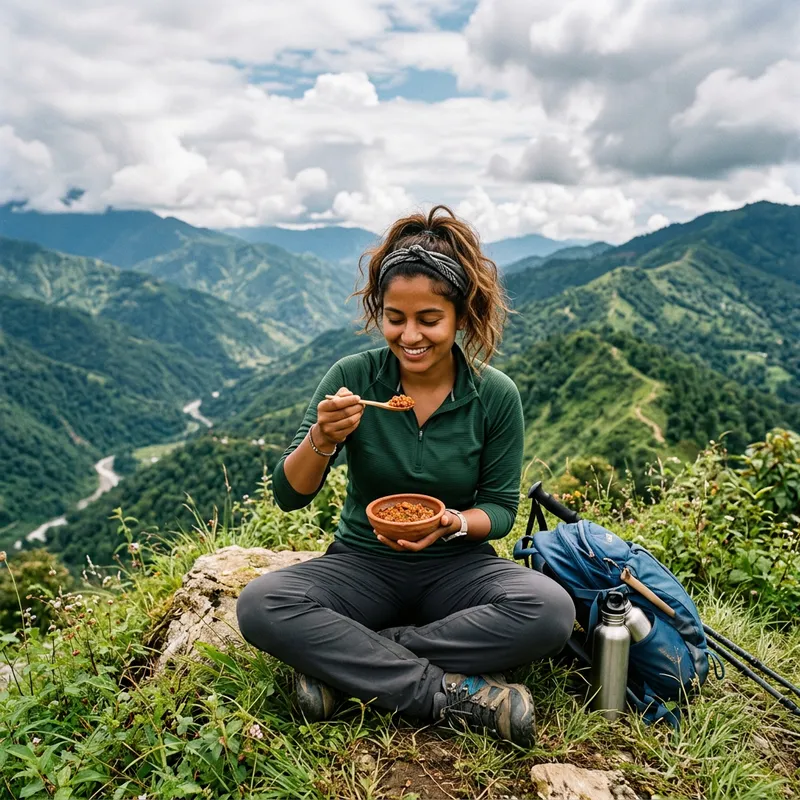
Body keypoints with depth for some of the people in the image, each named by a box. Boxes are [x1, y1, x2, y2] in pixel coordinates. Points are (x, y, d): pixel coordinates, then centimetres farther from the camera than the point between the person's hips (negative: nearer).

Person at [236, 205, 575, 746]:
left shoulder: (496, 396, -9)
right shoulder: (353, 378, -10)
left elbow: (501, 507, 0)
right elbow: (290, 496, -8)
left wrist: (453, 524, -22)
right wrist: (322, 439, -28)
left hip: (456, 566, 1)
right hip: (363, 562, 0)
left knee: (550, 611, -28)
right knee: (261, 605, -27)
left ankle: (343, 662, -18)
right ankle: (451, 693, -22)